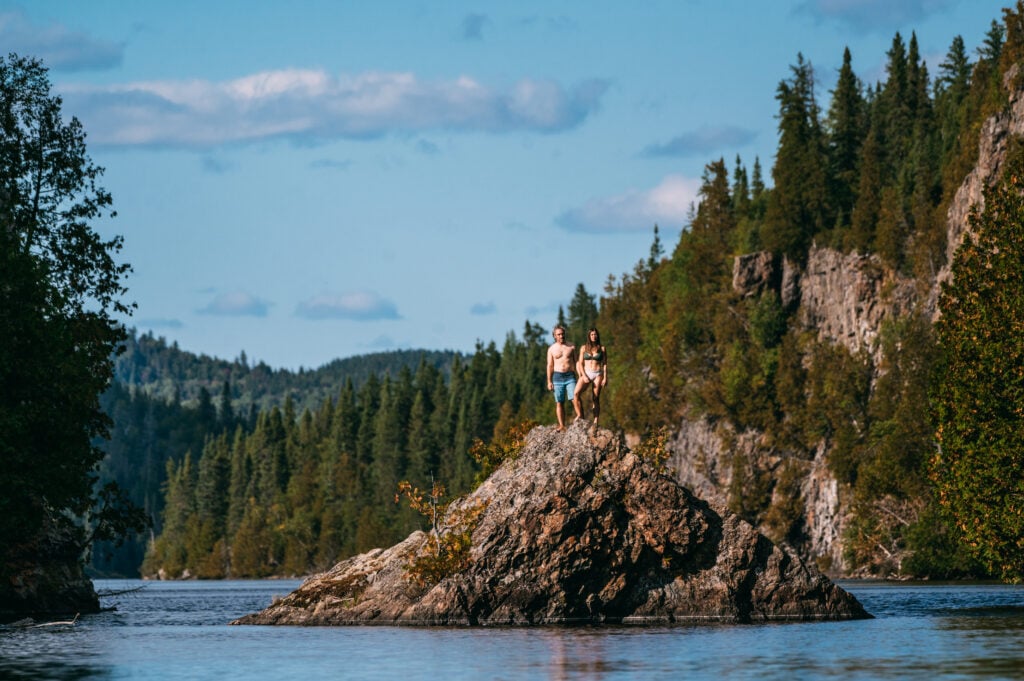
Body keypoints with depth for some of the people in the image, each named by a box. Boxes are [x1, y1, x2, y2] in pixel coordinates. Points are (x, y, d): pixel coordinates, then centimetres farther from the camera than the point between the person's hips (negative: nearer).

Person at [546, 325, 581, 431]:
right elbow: (550, 366, 7)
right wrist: (549, 381, 1)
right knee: (559, 402, 0)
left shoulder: (571, 347, 7)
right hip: (557, 377, 1)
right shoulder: (552, 349, 7)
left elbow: (575, 362, 9)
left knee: (575, 398, -18)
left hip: (570, 376, -1)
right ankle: (562, 425, 1)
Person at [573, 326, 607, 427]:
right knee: (575, 393, -22)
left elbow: (605, 364, 6)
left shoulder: (602, 348, 7)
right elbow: (580, 363, 5)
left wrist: (605, 378, -3)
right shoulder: (584, 348, 8)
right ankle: (580, 415, -14)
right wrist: (584, 376, -8)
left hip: (598, 374, -1)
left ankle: (595, 422, -3)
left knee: (596, 399, -4)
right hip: (586, 374, 1)